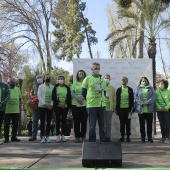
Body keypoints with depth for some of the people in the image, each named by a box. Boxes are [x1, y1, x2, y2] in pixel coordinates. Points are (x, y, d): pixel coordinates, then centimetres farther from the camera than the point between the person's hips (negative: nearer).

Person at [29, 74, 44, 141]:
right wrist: (36, 99, -15)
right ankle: (33, 136, 4)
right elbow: (31, 94, 4)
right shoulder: (34, 87, 14)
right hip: (36, 106, 2)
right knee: (34, 121, 1)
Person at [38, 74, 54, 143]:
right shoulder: (41, 86, 7)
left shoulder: (52, 87, 11)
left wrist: (51, 104, -9)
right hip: (42, 106, -2)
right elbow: (39, 96, -2)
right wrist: (45, 104, -12)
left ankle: (47, 136, 8)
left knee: (48, 122, 2)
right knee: (42, 122, -1)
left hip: (50, 107, 2)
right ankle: (43, 137, 3)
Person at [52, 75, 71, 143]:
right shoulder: (55, 87, 7)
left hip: (65, 106, 1)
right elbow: (53, 97, -1)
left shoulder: (67, 88, 10)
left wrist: (65, 103, -12)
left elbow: (69, 96, 3)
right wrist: (59, 102, -14)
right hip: (57, 106, -1)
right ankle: (58, 135, 1)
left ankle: (63, 135, 6)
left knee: (64, 120, 2)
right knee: (58, 120, -2)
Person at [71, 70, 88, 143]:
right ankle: (77, 137, 6)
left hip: (84, 104, -1)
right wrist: (78, 98, -15)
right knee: (76, 121, 1)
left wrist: (83, 98, -17)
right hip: (75, 104, 1)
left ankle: (83, 136, 8)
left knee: (84, 121, 0)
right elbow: (72, 93, 2)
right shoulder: (75, 83, 12)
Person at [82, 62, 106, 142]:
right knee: (92, 126, -1)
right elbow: (83, 92, 4)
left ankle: (103, 141, 17)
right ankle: (92, 141, 7)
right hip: (91, 105, -4)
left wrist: (101, 99, 15)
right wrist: (88, 100, 6)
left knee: (102, 125, 9)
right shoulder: (87, 79, 1)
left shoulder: (102, 79, 14)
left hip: (102, 105, 4)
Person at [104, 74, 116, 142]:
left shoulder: (112, 88, 11)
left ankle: (108, 137, 10)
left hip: (109, 108, 1)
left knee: (108, 123, 3)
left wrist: (114, 106, 3)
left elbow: (114, 98, 9)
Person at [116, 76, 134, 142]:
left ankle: (128, 136, 8)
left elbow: (132, 99, 5)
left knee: (128, 123, 2)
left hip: (128, 108, -1)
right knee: (122, 123, 5)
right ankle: (122, 136, 11)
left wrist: (131, 108, -3)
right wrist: (117, 109, 1)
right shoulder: (119, 90, 8)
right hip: (121, 108, 1)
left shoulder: (130, 90, 6)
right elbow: (117, 99, 7)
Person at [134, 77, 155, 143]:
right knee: (142, 124, 3)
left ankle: (150, 137, 11)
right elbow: (135, 97, -1)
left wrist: (148, 102, -17)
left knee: (149, 124, 3)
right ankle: (143, 137, 11)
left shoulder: (151, 89, 12)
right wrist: (142, 103, -15)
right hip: (141, 109, 0)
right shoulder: (138, 89, 10)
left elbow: (153, 96, -1)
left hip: (149, 109, 0)